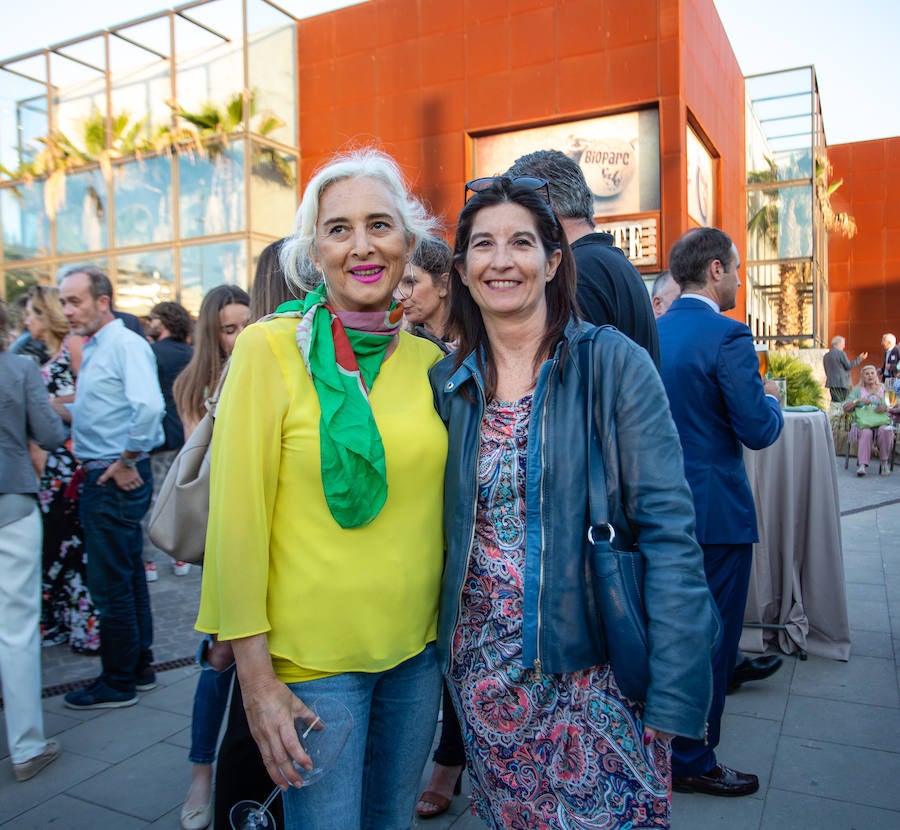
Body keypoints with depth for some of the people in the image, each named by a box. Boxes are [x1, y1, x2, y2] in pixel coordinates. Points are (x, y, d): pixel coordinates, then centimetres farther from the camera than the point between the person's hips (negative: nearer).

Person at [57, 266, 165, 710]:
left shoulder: (125, 344, -15)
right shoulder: (92, 348, 15)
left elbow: (149, 406, -28)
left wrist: (127, 463, -21)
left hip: (117, 479, -10)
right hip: (103, 477, 10)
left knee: (110, 582, 0)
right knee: (128, 577, 17)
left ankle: (118, 683, 14)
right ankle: (139, 668, 30)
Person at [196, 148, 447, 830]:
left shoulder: (428, 359, 2)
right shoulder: (270, 349, -12)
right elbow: (237, 517, -13)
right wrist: (256, 676, -12)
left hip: (418, 647, 5)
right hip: (312, 658, -4)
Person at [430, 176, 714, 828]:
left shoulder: (613, 364, -10)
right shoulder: (446, 384, 1)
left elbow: (669, 532, -13)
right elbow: (444, 526, 9)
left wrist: (672, 691, -17)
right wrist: (446, 650, 2)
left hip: (594, 674, -3)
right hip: (483, 673, 4)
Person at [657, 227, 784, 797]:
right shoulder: (727, 336, -17)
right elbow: (758, 430, -18)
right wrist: (772, 400, 3)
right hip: (715, 509, -8)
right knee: (712, 635, 6)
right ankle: (693, 762, 20)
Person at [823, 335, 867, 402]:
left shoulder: (826, 356, 12)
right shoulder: (841, 353, -8)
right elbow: (849, 366, -4)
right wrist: (859, 358, 4)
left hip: (830, 382, 7)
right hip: (841, 383, -7)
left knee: (834, 402, 8)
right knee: (841, 403, -6)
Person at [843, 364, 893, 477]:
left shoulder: (883, 388, 19)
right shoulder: (857, 390, 16)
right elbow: (845, 407, 6)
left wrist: (886, 407, -11)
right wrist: (859, 400, -10)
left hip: (881, 420, 1)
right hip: (863, 421, -1)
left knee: (884, 430, -35)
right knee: (866, 433, -35)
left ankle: (884, 462, -24)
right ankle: (862, 465, -44)